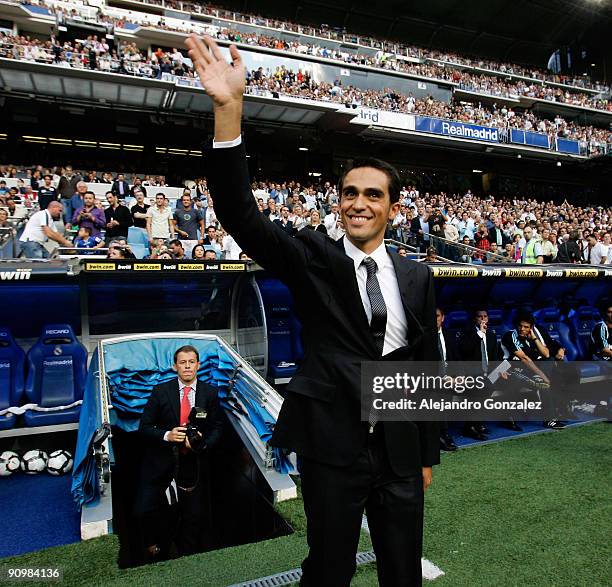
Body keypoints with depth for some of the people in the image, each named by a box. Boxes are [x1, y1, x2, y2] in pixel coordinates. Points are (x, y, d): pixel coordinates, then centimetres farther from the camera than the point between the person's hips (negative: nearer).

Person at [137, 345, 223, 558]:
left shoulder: (210, 393, -2)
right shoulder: (161, 391, -5)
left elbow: (216, 428, 2)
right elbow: (144, 427, -3)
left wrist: (202, 442, -18)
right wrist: (166, 435, -20)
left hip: (193, 460, 1)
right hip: (160, 460, 0)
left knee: (193, 515, 9)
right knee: (145, 510, -1)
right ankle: (159, 542, 32)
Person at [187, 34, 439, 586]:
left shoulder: (417, 277, 3)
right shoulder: (313, 260, -6)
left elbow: (426, 366, 7)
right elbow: (242, 215, -21)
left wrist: (428, 455, 11)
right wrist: (229, 110, -32)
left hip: (400, 450, 4)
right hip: (332, 444, -3)